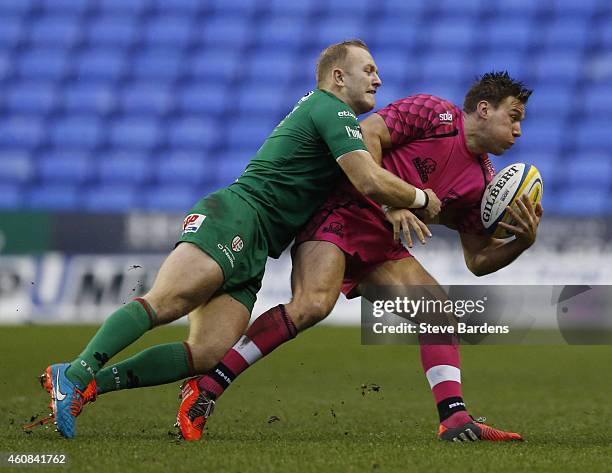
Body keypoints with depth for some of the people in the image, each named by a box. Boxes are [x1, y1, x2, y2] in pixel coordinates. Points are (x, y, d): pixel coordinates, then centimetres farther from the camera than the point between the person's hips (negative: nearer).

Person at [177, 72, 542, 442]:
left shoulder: (482, 180, 14)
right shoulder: (436, 113, -4)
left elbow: (478, 260, 16)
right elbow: (365, 135, -14)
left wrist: (523, 241, -3)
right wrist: (390, 204, -20)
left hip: (382, 246, 9)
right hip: (341, 217, -9)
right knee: (313, 304, -29)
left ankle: (456, 420, -6)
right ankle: (205, 389, -28)